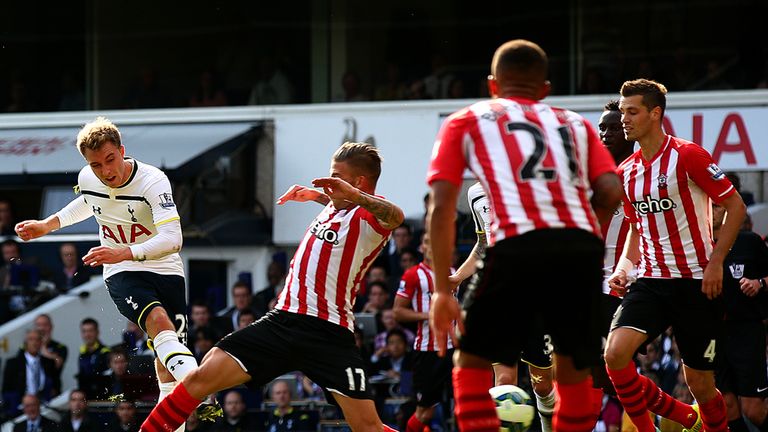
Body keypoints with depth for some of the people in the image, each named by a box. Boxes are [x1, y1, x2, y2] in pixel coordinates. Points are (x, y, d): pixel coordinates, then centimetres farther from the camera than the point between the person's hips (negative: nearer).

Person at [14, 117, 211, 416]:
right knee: (159, 320, -30)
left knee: (167, 355, 0)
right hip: (122, 275, 1)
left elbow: (172, 239, -33)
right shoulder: (87, 179, -5)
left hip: (165, 270, -1)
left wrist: (125, 252, -46)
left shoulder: (153, 181, -21)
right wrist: (47, 225, 22)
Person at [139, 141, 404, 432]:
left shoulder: (371, 215, -7)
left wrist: (353, 194, -47)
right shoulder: (332, 209, 17)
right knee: (200, 379, -4)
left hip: (328, 332, -7)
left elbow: (395, 216, -35)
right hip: (283, 320, 7)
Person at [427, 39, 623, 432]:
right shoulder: (574, 123, 27)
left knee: (471, 363, 14)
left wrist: (442, 290, 8)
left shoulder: (466, 122, 21)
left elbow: (441, 208, 8)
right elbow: (611, 192, 10)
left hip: (519, 247, -3)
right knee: (573, 369, 21)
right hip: (582, 246, 3)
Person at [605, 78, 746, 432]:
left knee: (700, 384, -1)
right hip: (650, 282, 5)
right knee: (615, 352, -19)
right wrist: (624, 268, 5)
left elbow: (735, 206, -6)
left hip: (696, 282, -5)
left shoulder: (687, 156, -9)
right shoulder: (625, 172, 10)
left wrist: (715, 263, -13)